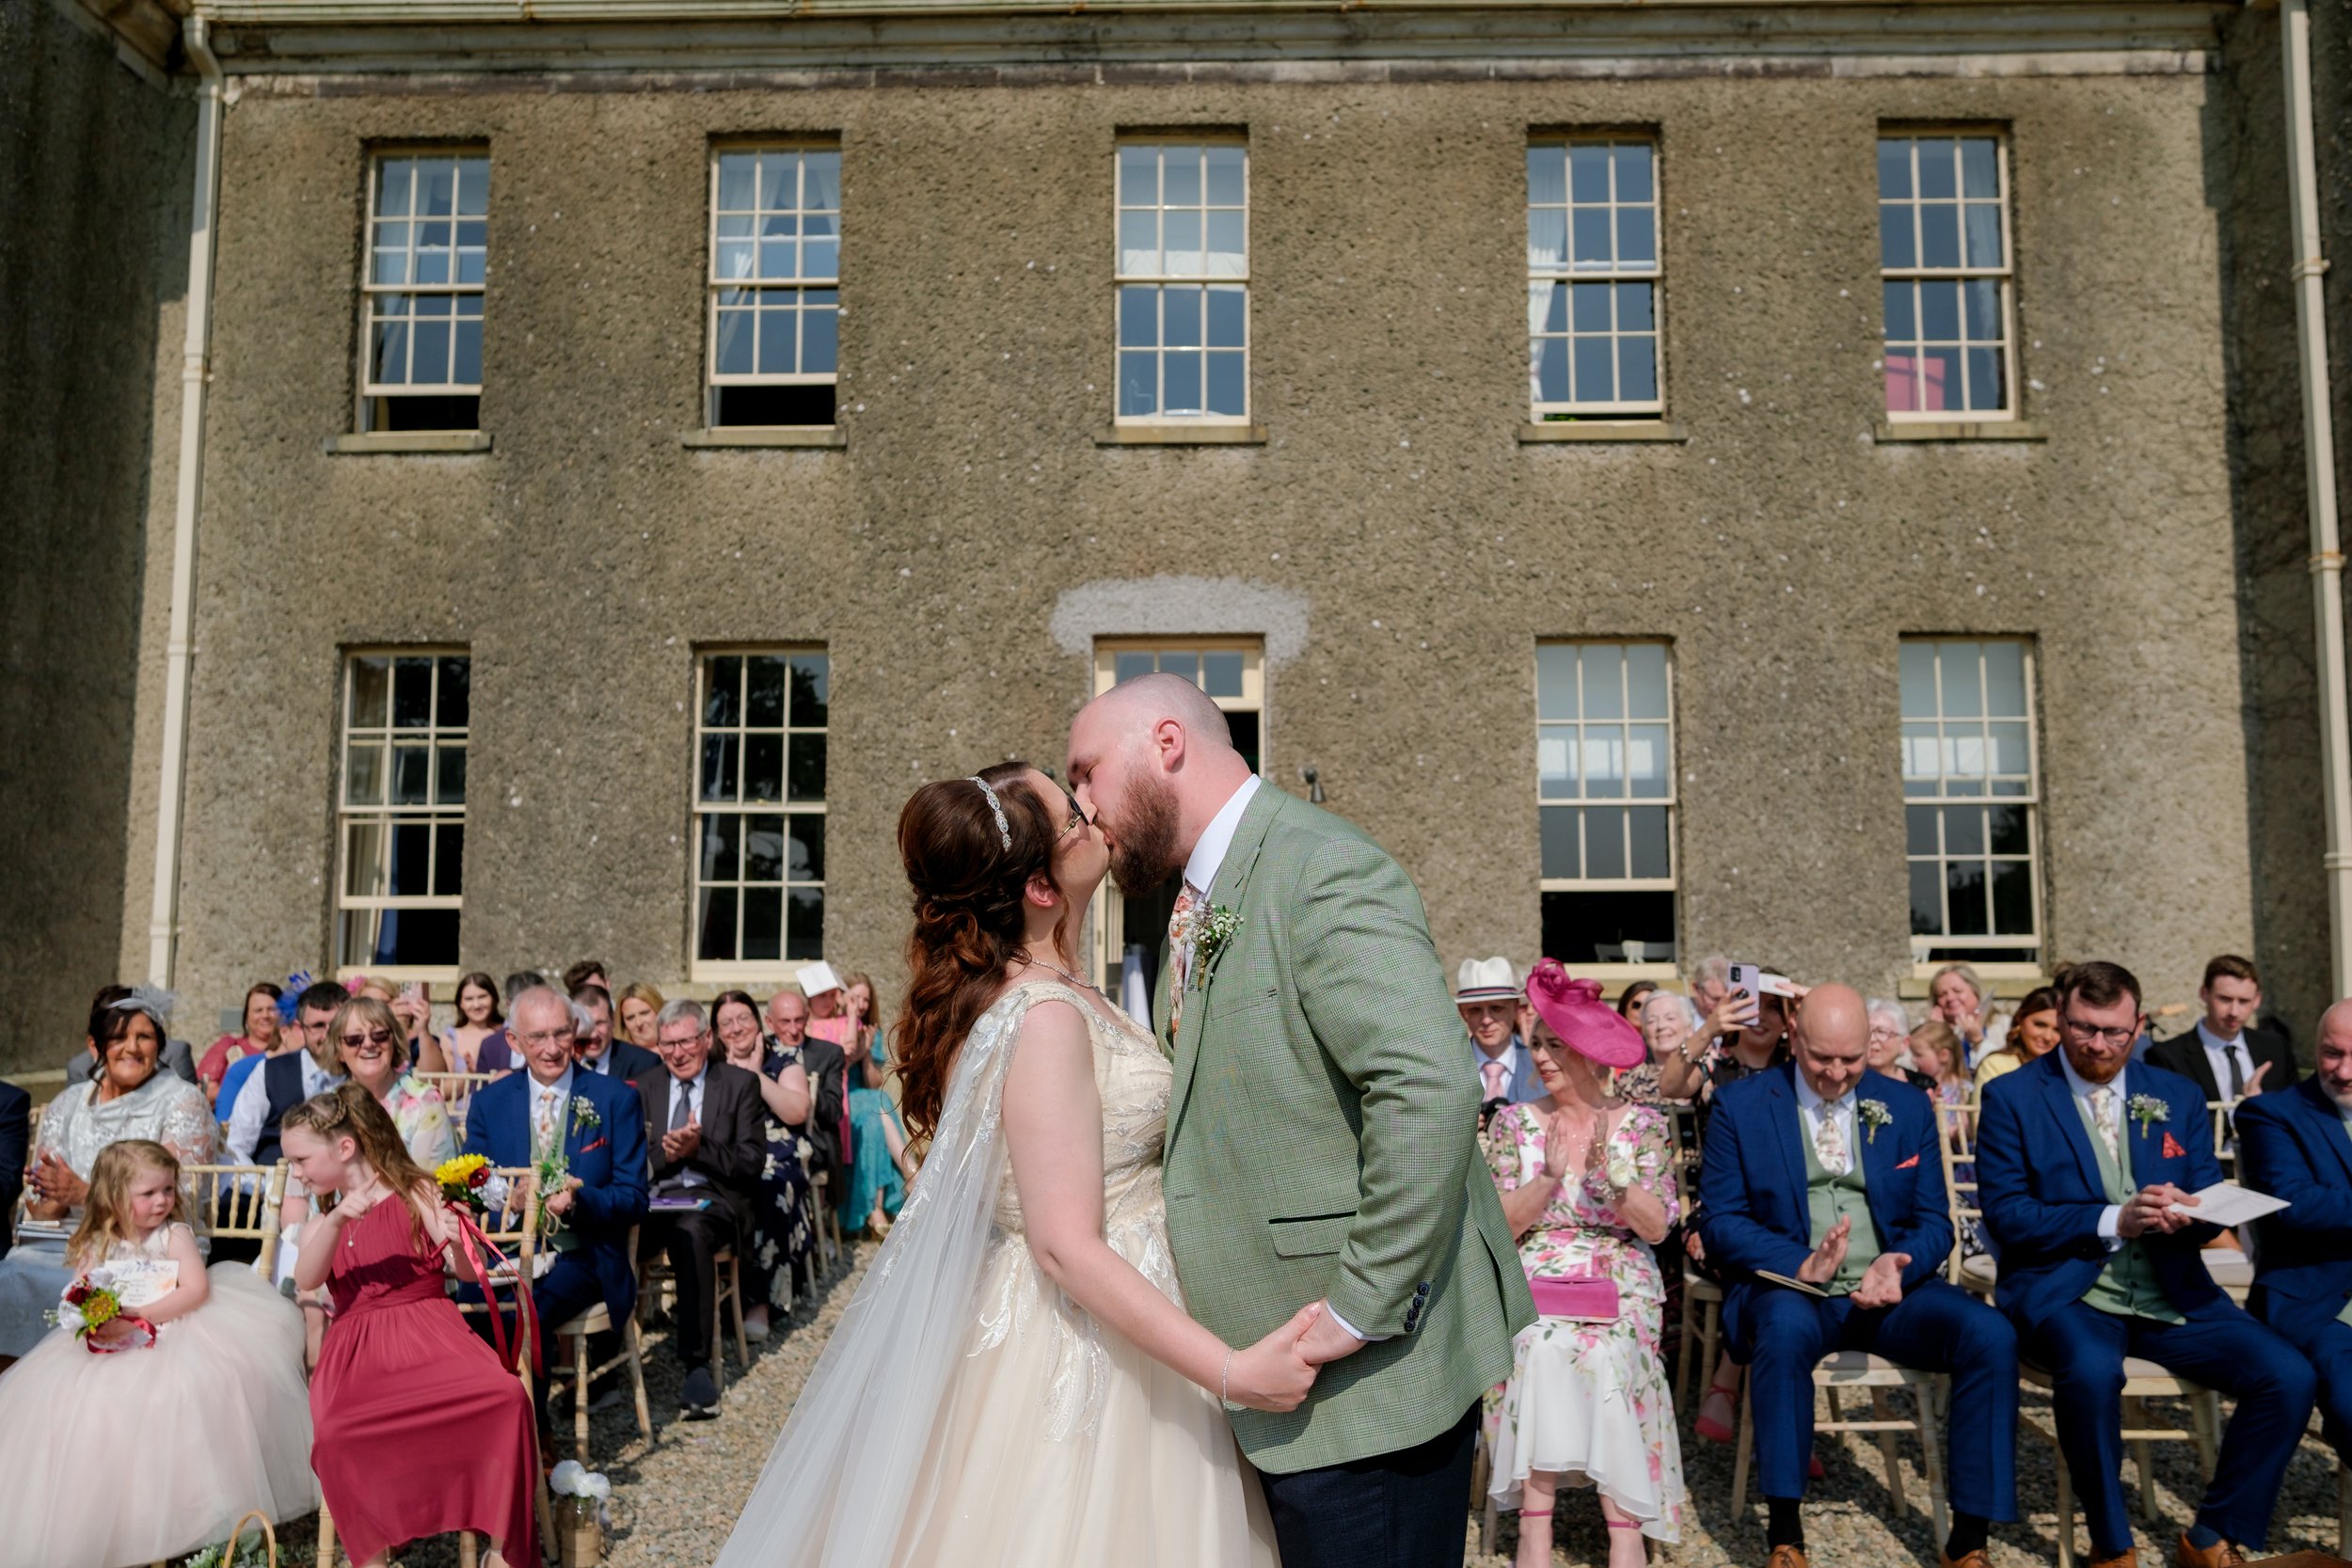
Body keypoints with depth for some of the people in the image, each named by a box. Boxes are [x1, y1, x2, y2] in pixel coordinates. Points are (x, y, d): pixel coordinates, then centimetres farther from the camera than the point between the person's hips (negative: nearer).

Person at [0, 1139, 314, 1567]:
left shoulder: (175, 1235, -1)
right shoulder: (95, 1246, 7)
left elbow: (196, 1290, -12)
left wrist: (140, 1316, -20)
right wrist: (93, 1322, -18)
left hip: (173, 1336, -4)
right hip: (113, 1353, 4)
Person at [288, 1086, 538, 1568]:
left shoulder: (417, 1195, 5)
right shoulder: (321, 1223, 16)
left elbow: (470, 1274, -1)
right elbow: (306, 1280, -7)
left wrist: (458, 1245, -24)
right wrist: (337, 1221, -24)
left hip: (428, 1333, -2)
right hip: (358, 1351, 2)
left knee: (506, 1393, -31)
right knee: (333, 1435, -33)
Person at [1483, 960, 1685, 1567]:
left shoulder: (1642, 1123, 4)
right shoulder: (1515, 1123, 6)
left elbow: (1657, 1227, -2)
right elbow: (1498, 1227, 0)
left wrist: (1613, 1174, -19)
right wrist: (1549, 1176, -15)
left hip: (1619, 1280, 0)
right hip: (1535, 1279, 1)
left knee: (1604, 1352, -31)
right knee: (1543, 1347, -31)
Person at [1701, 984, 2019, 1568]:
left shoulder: (1908, 1107, 10)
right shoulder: (1739, 1106, 1)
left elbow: (1934, 1223, 8)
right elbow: (1719, 1220, -4)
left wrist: (1898, 1264, -16)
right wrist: (1802, 1264, -23)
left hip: (1888, 1288, 3)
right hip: (1788, 1289, -3)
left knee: (1992, 1334, -24)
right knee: (1786, 1327, -38)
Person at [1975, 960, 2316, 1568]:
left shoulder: (2178, 1097, 13)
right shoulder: (2011, 1098, 0)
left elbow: (2211, 1210, 12)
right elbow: (2004, 1213, -7)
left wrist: (2182, 1212, -13)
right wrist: (2112, 1220, -18)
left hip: (2170, 1294, 5)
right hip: (2063, 1291, -4)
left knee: (2289, 1376, -17)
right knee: (2091, 1370, -36)